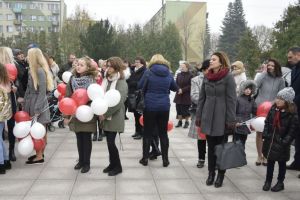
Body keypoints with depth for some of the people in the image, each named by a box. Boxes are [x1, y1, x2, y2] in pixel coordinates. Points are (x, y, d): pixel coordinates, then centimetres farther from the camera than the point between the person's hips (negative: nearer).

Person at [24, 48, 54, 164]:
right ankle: (40, 153, 23)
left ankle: (39, 156, 9)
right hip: (32, 104, 8)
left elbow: (42, 92, -19)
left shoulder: (40, 71, -16)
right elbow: (29, 90, 12)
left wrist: (37, 110, -19)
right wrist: (26, 106, 11)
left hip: (38, 105, -8)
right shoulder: (32, 70, 9)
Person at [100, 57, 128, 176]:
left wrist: (106, 114, -17)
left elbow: (119, 102, -19)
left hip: (114, 116, -6)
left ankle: (117, 166, 10)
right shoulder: (106, 80, 10)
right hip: (105, 115, 6)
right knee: (109, 141, 10)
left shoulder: (121, 82, -11)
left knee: (111, 142, -6)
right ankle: (112, 164, 24)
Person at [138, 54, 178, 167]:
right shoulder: (168, 74, 3)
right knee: (163, 133, 10)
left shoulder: (148, 72, -6)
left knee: (148, 133, 8)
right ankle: (165, 160, 14)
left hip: (150, 106, -2)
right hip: (164, 107, 2)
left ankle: (145, 158, 13)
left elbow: (139, 86, 2)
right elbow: (175, 88, 15)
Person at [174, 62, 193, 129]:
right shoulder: (179, 75, 10)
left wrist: (183, 90, -19)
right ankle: (180, 121, 22)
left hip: (186, 95, -5)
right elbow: (176, 84, 10)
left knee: (185, 109, 0)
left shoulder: (190, 76, -8)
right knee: (178, 108, 8)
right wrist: (178, 89, -10)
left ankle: (186, 122, 16)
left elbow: (190, 86, -13)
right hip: (178, 95, 5)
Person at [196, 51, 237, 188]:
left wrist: (230, 120, -12)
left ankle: (220, 175, 19)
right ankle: (211, 173, 22)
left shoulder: (228, 77, -7)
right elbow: (202, 98, 11)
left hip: (221, 118, -4)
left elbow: (231, 100, -9)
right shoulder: (207, 77, 8)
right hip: (208, 118, 4)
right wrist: (198, 116, 8)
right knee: (211, 147, 10)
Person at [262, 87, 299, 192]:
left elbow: (293, 130, -14)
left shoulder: (292, 115, -16)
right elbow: (267, 122, 8)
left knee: (282, 163, 12)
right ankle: (268, 181, 28)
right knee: (270, 161, 15)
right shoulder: (273, 109, 1)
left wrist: (285, 142, -18)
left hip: (281, 143, -5)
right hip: (270, 140, 5)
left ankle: (280, 183, 26)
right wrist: (265, 134, -1)